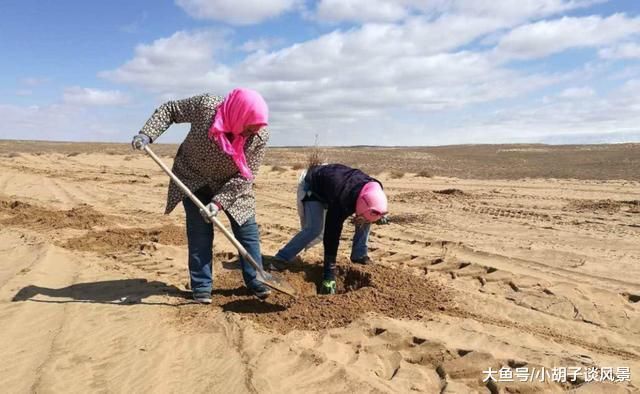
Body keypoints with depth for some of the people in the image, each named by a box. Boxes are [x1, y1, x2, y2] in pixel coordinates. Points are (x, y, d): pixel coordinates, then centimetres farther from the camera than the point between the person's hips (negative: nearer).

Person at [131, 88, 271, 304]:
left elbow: (245, 175, -22)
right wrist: (146, 134, -25)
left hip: (232, 186, 2)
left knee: (247, 230, 1)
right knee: (199, 233, -2)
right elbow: (169, 109, -12)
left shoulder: (260, 136, -25)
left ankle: (255, 281, 15)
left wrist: (218, 201, -29)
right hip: (193, 180, -1)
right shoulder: (206, 106, -28)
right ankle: (202, 286, 10)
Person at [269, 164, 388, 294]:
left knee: (367, 216, -7)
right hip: (313, 186, -6)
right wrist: (329, 275, -38)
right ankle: (279, 260, -15)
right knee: (314, 229, -26)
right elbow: (332, 237, -40)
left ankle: (359, 255, 8)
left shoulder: (373, 188, -27)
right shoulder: (340, 202, -45)